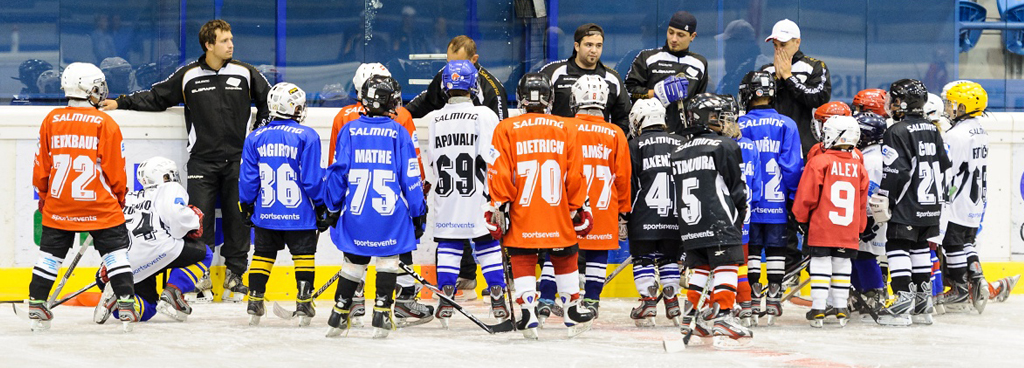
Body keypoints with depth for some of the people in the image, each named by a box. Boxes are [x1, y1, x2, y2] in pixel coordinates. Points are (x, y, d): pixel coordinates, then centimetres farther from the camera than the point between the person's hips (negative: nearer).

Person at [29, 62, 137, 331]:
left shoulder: (51, 121, 3)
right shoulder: (105, 123, -7)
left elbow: (41, 166, 9)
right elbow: (115, 170, -4)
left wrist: (44, 195, 23)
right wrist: (120, 196, 12)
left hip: (58, 206, 3)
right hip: (100, 206, -3)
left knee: (50, 255, 13)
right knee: (116, 251, 6)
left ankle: (36, 306, 13)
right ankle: (126, 304, 0)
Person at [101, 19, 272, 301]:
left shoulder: (245, 73, 3)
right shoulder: (188, 76, 2)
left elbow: (268, 101, 12)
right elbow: (156, 98, 9)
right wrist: (122, 103, 5)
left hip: (237, 159, 1)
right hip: (201, 161, 0)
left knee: (237, 217, 1)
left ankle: (234, 273, 11)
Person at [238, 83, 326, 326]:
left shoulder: (255, 138, 3)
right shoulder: (307, 136, -9)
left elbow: (247, 179, 5)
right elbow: (313, 178, -10)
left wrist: (246, 207, 17)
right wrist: (322, 207, 1)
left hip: (265, 214, 3)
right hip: (299, 214, -3)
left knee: (263, 255, 14)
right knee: (304, 256, 6)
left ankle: (254, 305, 13)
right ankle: (304, 306, 1)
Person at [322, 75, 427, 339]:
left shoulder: (349, 130, 2)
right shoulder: (398, 132, -2)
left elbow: (337, 171, 4)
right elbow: (410, 176, -1)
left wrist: (333, 208, 15)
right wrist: (419, 213, 7)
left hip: (355, 211, 2)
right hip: (391, 215, -2)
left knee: (353, 264, 13)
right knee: (388, 262, 8)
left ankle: (339, 315, 17)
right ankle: (381, 315, 2)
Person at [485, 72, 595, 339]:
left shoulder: (506, 129, -3)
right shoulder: (566, 128, 2)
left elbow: (499, 175, -6)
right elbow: (575, 175, 3)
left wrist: (499, 208, 1)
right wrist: (579, 208, 12)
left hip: (521, 217, -1)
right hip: (559, 217, 1)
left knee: (522, 261, 6)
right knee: (565, 258, 16)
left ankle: (528, 315, -6)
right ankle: (573, 312, 23)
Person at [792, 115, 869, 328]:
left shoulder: (819, 162, -9)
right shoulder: (858, 166, 6)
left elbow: (806, 196, -7)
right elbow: (862, 202, 12)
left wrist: (801, 218, 7)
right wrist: (859, 228, 23)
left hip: (822, 228, -4)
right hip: (849, 230, 4)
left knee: (820, 263, 1)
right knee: (842, 264, 13)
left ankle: (818, 310, -1)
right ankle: (841, 310, 16)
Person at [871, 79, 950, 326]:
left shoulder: (897, 132, -13)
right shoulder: (932, 130, 12)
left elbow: (894, 172, -19)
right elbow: (943, 165, 18)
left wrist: (883, 200, -13)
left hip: (907, 205, -8)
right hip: (931, 204, 8)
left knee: (898, 246, -6)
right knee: (920, 247, 16)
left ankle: (902, 302, -14)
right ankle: (923, 304, 19)